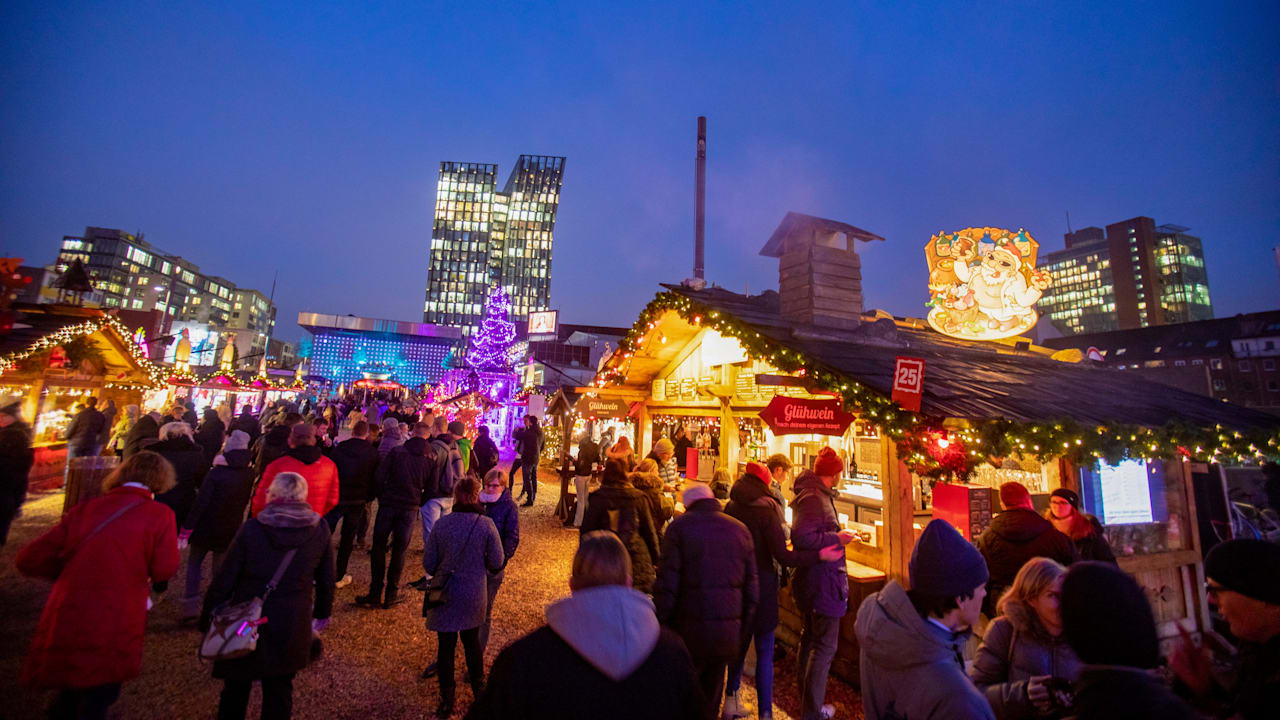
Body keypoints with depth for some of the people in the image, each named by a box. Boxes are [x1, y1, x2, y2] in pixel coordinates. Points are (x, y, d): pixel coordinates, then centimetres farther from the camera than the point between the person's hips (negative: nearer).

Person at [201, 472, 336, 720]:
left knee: (236, 690, 22)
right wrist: (322, 613, 16)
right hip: (292, 629, 1)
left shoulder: (251, 528, -15)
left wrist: (207, 621, 5)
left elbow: (224, 579, -10)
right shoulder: (320, 530, -9)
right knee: (280, 691, 17)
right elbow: (327, 579, 1)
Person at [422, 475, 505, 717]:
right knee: (472, 641, 23)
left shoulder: (442, 523, -14)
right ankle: (478, 687, 39)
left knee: (446, 645, 15)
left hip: (445, 596, -1)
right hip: (474, 595, 1)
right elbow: (496, 563, -12)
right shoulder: (486, 525, -17)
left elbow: (428, 562, -6)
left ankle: (447, 700, 28)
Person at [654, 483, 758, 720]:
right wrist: (743, 634, 15)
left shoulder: (679, 526, -6)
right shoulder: (741, 529, 5)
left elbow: (667, 584, -11)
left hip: (690, 629, -3)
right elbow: (752, 588, 8)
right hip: (729, 630, 4)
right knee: (711, 696, 21)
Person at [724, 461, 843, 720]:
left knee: (739, 642, 21)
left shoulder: (730, 508, -2)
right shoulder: (765, 511, -18)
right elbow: (782, 556, -21)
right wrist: (820, 555, -18)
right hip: (761, 586, -6)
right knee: (764, 652, 6)